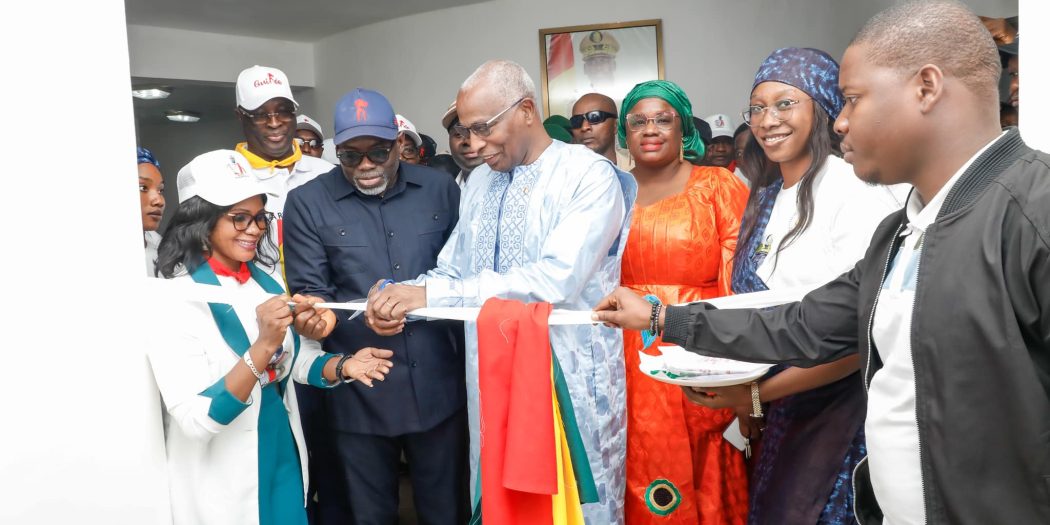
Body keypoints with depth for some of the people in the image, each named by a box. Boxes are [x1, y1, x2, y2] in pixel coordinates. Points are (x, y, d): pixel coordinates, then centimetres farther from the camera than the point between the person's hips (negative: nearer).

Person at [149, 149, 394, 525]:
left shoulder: (267, 280, 0)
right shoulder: (175, 299, -19)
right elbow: (196, 420, -24)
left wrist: (342, 366, -9)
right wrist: (262, 346, -34)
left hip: (283, 457, 6)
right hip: (224, 483, -5)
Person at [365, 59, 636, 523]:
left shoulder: (591, 176, -12)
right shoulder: (479, 181, 10)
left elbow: (556, 278, -25)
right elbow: (451, 273, 9)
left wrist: (432, 294, -24)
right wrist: (400, 298, -13)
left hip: (572, 380, -5)